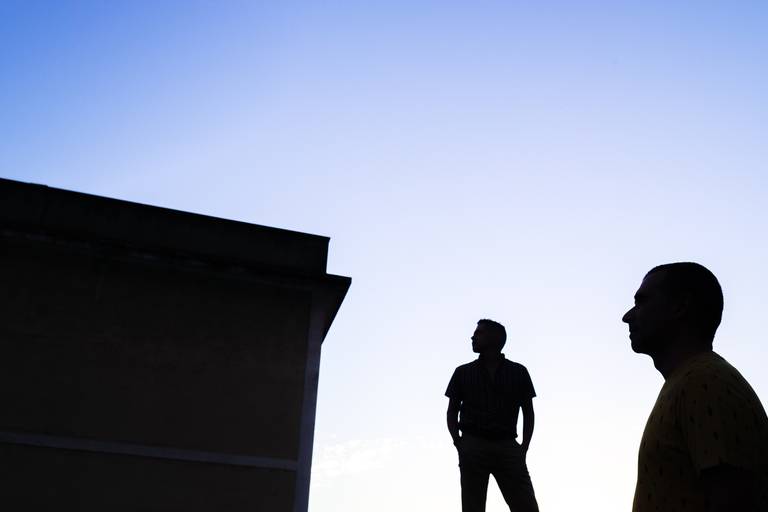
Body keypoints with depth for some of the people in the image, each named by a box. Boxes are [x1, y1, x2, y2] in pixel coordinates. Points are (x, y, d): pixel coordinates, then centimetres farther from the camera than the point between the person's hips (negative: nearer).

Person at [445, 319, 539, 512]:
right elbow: (452, 411, 13)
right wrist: (458, 442, -4)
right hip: (473, 447, 0)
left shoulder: (518, 372, 11)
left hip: (507, 447, 0)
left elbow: (528, 412, 13)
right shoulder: (463, 372, 12)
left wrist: (524, 447, 0)